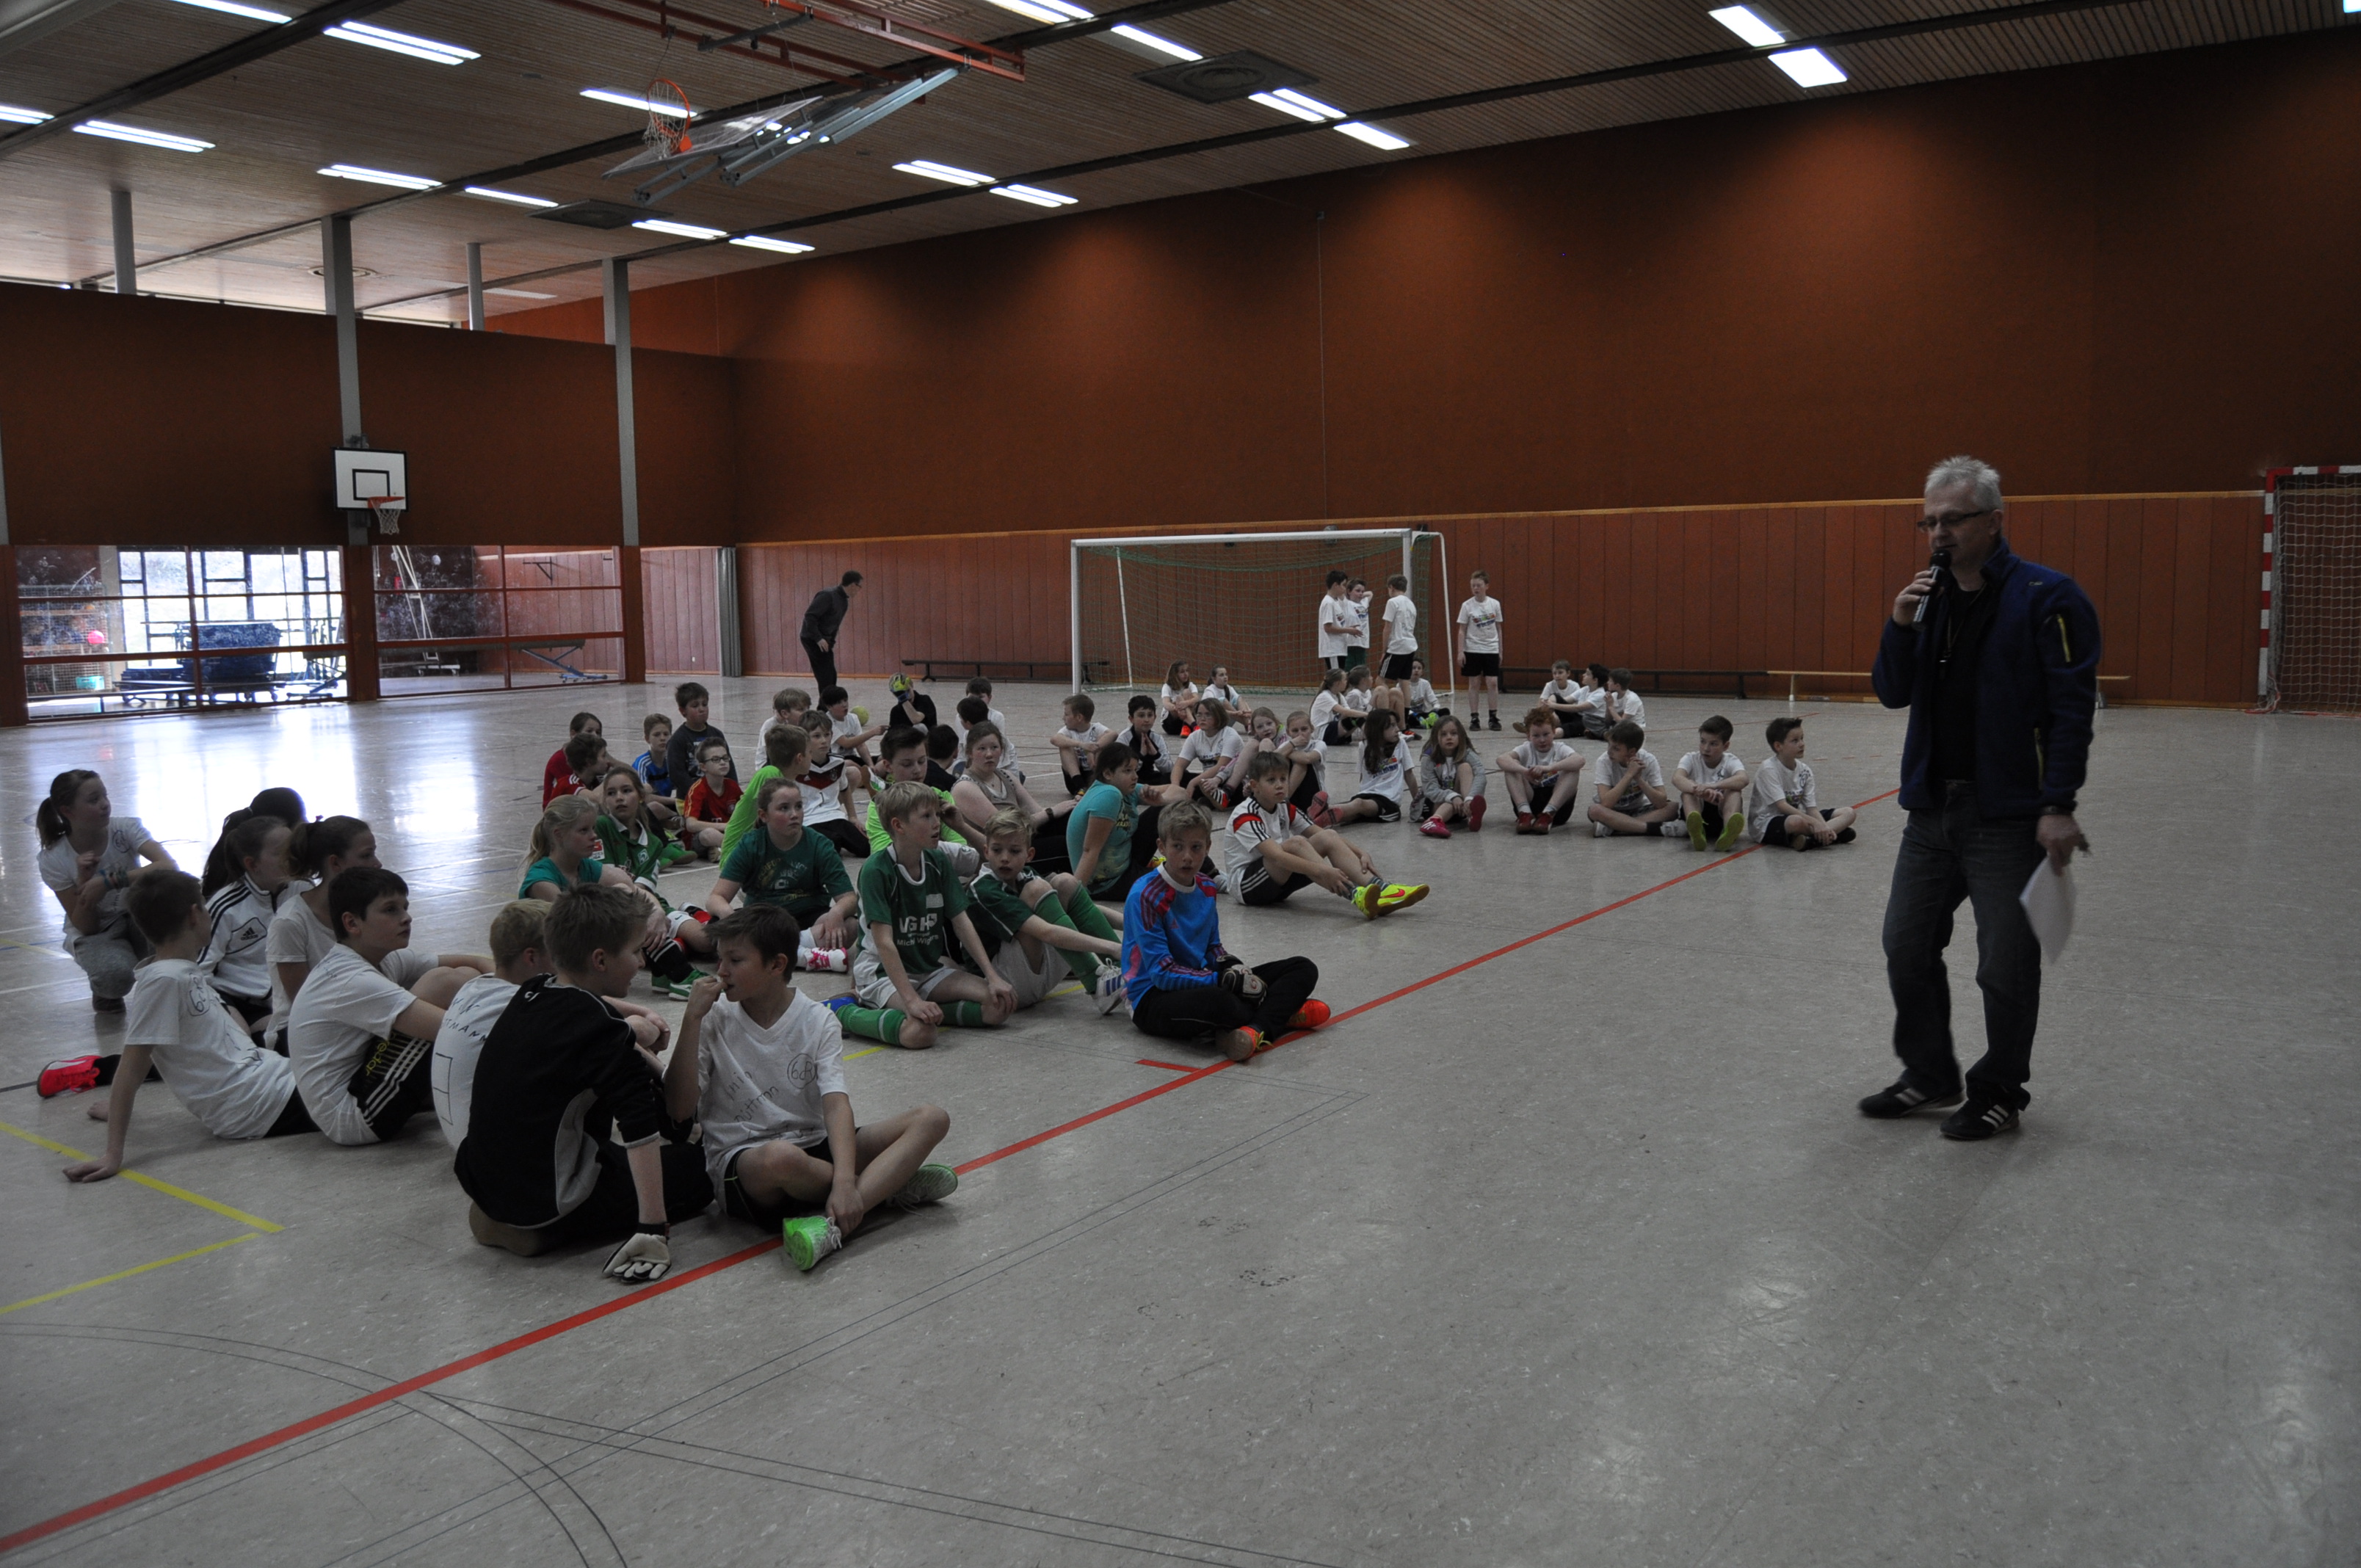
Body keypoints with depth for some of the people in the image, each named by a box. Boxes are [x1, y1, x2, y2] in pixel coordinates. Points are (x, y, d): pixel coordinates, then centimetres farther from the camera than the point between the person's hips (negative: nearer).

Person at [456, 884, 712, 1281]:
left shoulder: (531, 995, 4)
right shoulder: (601, 1029, -21)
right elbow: (639, 1132, -27)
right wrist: (654, 1229, -28)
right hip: (544, 1201, -9)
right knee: (697, 1168, 4)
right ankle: (551, 1230, -6)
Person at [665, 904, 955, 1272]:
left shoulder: (817, 1021, -1)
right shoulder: (714, 1019, -2)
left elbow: (836, 1104, -14)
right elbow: (679, 1110, -10)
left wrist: (844, 1181, -32)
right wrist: (692, 1019, -15)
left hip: (815, 1148, 3)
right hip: (740, 1162, -3)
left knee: (932, 1118, -15)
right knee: (781, 1157, -41)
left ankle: (832, 1223, -31)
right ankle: (890, 1184, -14)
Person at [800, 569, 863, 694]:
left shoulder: (844, 600, 9)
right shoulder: (828, 596, -20)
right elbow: (810, 616, -25)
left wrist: (831, 641, 10)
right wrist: (818, 639, -27)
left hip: (825, 640, 9)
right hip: (813, 640, -9)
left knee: (831, 676, 10)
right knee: (826, 676, -10)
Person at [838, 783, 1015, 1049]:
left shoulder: (938, 864, 2)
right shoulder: (876, 870, -18)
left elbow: (962, 923, 4)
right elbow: (884, 943, -22)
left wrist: (993, 978, -5)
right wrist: (912, 1001, -30)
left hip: (929, 969, 6)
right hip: (882, 971, -6)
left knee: (1000, 1004, -14)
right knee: (920, 1031, -34)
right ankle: (846, 1012, -11)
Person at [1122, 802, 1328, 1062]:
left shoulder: (1207, 892, 8)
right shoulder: (1145, 896, -17)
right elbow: (1162, 972, -20)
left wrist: (1235, 969, -4)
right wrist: (1224, 980, -21)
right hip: (1154, 999, -8)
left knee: (1304, 969, 1)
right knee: (1217, 1000, -43)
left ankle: (1257, 1030, -26)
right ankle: (1283, 1015, -10)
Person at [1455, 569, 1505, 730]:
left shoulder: (1495, 604, 2)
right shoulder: (1467, 605, -3)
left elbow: (1498, 628, 9)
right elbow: (1462, 630, -1)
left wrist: (1500, 650, 9)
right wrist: (1460, 651, -6)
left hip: (1491, 650, 1)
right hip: (1472, 650, -1)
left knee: (1493, 683, -4)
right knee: (1474, 683, 3)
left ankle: (1494, 717, 4)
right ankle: (1474, 718, 9)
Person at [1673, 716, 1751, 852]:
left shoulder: (1731, 762, -2)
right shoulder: (1691, 759, -2)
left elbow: (1743, 779, -27)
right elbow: (1677, 778, -25)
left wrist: (1713, 786, -45)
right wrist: (1702, 791, -45)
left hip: (1721, 814, 0)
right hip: (1695, 814, 0)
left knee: (1734, 790, -25)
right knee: (1689, 789, -27)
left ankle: (1728, 832, -52)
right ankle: (1696, 832, -54)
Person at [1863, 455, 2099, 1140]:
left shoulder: (2047, 598, -10)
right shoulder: (1931, 596, 10)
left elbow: (2072, 710, -14)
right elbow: (1893, 694, 8)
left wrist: (2058, 808, -19)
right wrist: (1901, 627, -9)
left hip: (2009, 817, -6)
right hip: (1931, 807, 7)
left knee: (2006, 965, 2)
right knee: (1907, 946, 11)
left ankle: (2000, 1094, 20)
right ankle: (1929, 1076, 28)